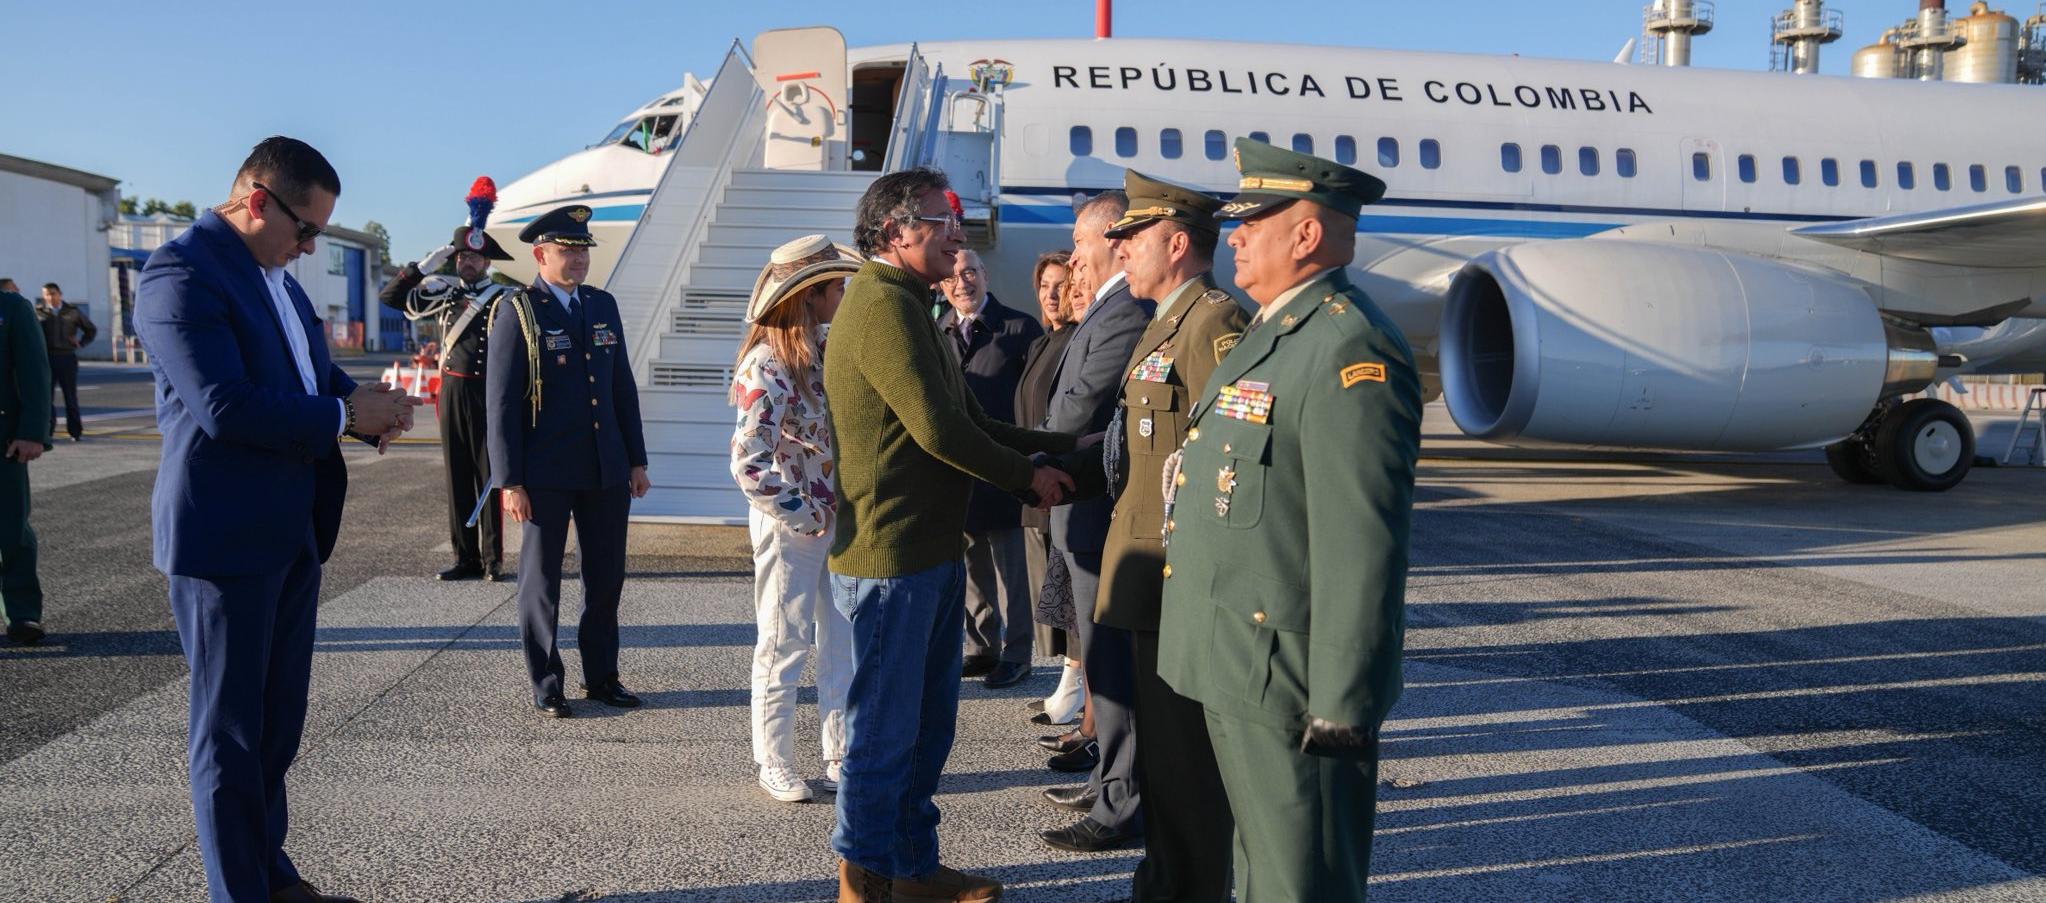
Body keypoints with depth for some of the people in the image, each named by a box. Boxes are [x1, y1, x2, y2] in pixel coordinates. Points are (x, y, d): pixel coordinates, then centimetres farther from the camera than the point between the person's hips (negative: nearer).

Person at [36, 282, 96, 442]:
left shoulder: (73, 311, 7)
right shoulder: (39, 313, 5)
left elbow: (91, 329, 16)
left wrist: (81, 343, 3)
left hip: (67, 357, 0)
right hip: (46, 357, 0)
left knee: (71, 396, 3)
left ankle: (75, 431, 9)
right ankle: (46, 431, 5)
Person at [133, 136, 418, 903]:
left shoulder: (274, 274, 14)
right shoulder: (180, 275, -16)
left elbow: (313, 373, 22)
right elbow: (225, 406, -25)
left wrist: (371, 403, 0)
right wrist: (345, 415, -16)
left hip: (293, 532, 9)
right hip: (223, 536, -9)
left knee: (278, 719, 17)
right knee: (231, 727, 3)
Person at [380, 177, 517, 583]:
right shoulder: (443, 292, 10)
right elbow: (391, 296, 9)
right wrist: (427, 264, -1)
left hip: (488, 394, -4)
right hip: (451, 393, 4)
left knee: (489, 477, -3)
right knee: (457, 478, 6)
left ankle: (493, 560, 2)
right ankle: (466, 558, 12)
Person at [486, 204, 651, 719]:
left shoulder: (604, 305, 10)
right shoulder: (517, 311, -5)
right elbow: (501, 401, -8)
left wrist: (636, 459, 10)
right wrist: (510, 481, -12)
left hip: (606, 469, 5)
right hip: (546, 473, -5)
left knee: (607, 577, 11)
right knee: (541, 580, 5)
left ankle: (601, 676, 24)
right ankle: (545, 686, 17)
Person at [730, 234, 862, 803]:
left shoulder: (821, 353, 8)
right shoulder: (766, 367, -17)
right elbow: (748, 464, -22)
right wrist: (803, 514, -16)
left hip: (835, 519, 7)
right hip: (790, 523, -7)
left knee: (845, 643, 12)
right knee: (784, 645, 5)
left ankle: (842, 759, 24)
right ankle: (775, 765, 19)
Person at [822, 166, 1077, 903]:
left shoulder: (906, 305, 17)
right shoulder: (883, 305, -17)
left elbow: (970, 422, 17)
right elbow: (939, 431, -21)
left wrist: (1063, 447, 9)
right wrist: (1029, 479, -8)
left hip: (931, 552, 10)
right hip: (892, 557, -10)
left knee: (926, 724, 18)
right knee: (885, 729, 3)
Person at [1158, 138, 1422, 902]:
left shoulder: (1350, 350, -20)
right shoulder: (1272, 334, 14)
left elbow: (1363, 549, -24)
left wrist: (1343, 711, -23)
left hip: (1290, 691, -10)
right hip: (1236, 675, 10)